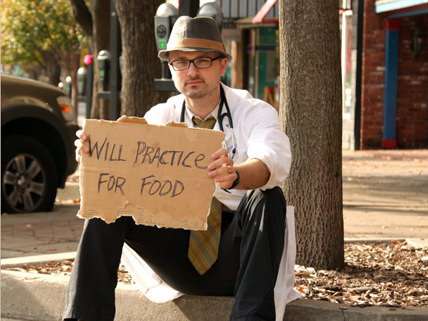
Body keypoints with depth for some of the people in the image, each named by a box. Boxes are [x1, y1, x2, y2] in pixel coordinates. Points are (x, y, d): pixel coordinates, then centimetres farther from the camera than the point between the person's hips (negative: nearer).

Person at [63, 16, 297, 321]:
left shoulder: (254, 113, -6)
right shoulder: (162, 116, 5)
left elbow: (273, 161, -29)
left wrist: (234, 176, -52)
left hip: (233, 253, -3)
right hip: (180, 254, 3)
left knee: (267, 198, -31)